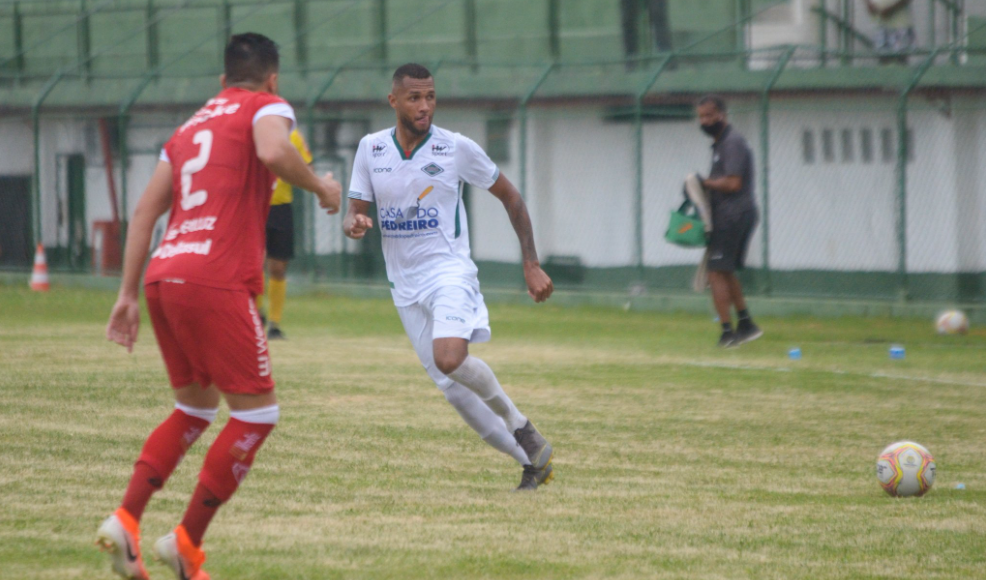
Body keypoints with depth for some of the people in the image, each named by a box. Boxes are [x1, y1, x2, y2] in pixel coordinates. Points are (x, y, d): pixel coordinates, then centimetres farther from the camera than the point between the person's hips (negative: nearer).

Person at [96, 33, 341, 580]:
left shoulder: (190, 126, 25)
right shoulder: (266, 107, 5)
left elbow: (145, 211, 19)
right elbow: (273, 152, -19)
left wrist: (128, 294, 19)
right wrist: (320, 187, -2)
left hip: (162, 274, 8)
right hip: (215, 281, -8)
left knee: (195, 408, 21)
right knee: (256, 413, 3)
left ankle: (125, 521, 7)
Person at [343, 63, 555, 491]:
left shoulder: (457, 148, -7)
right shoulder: (371, 148, 1)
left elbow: (510, 197, 3)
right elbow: (355, 213, 5)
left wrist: (531, 265, -1)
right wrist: (354, 224, -21)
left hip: (449, 270, -4)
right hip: (404, 284, 4)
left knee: (450, 357, -31)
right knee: (454, 390, 2)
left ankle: (519, 425, -8)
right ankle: (530, 461, 14)